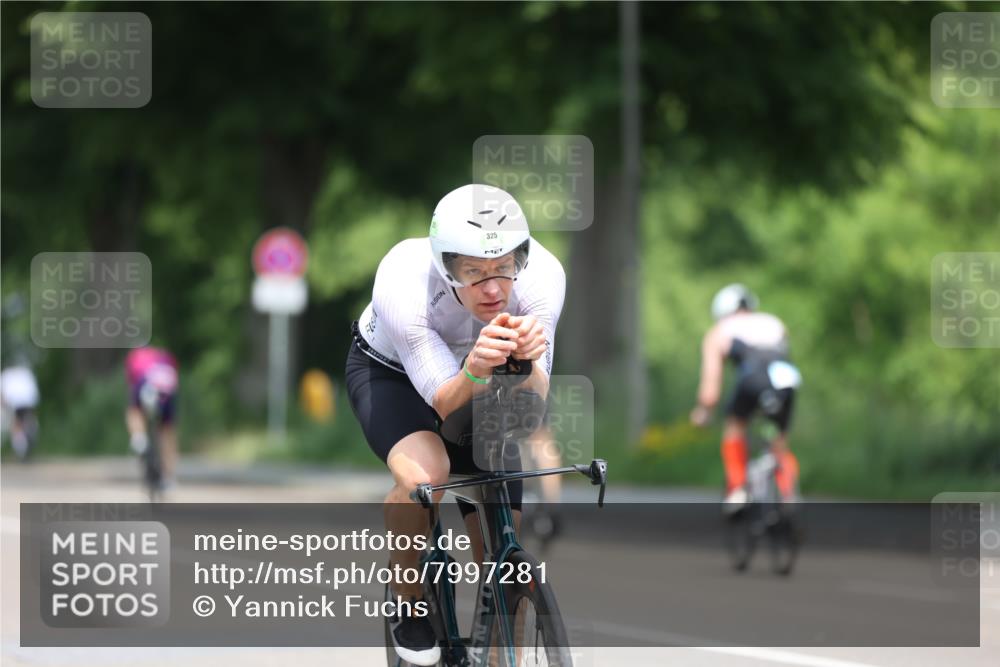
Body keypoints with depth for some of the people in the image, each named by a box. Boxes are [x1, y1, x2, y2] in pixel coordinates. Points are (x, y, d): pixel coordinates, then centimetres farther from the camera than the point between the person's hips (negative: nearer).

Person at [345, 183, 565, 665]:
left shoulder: (542, 274, -33)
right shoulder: (402, 282, -39)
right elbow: (447, 404, -35)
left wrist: (526, 361, -52)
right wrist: (475, 367, -57)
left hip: (473, 384, 3)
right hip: (390, 373, -3)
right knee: (424, 473, -34)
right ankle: (407, 602, -8)